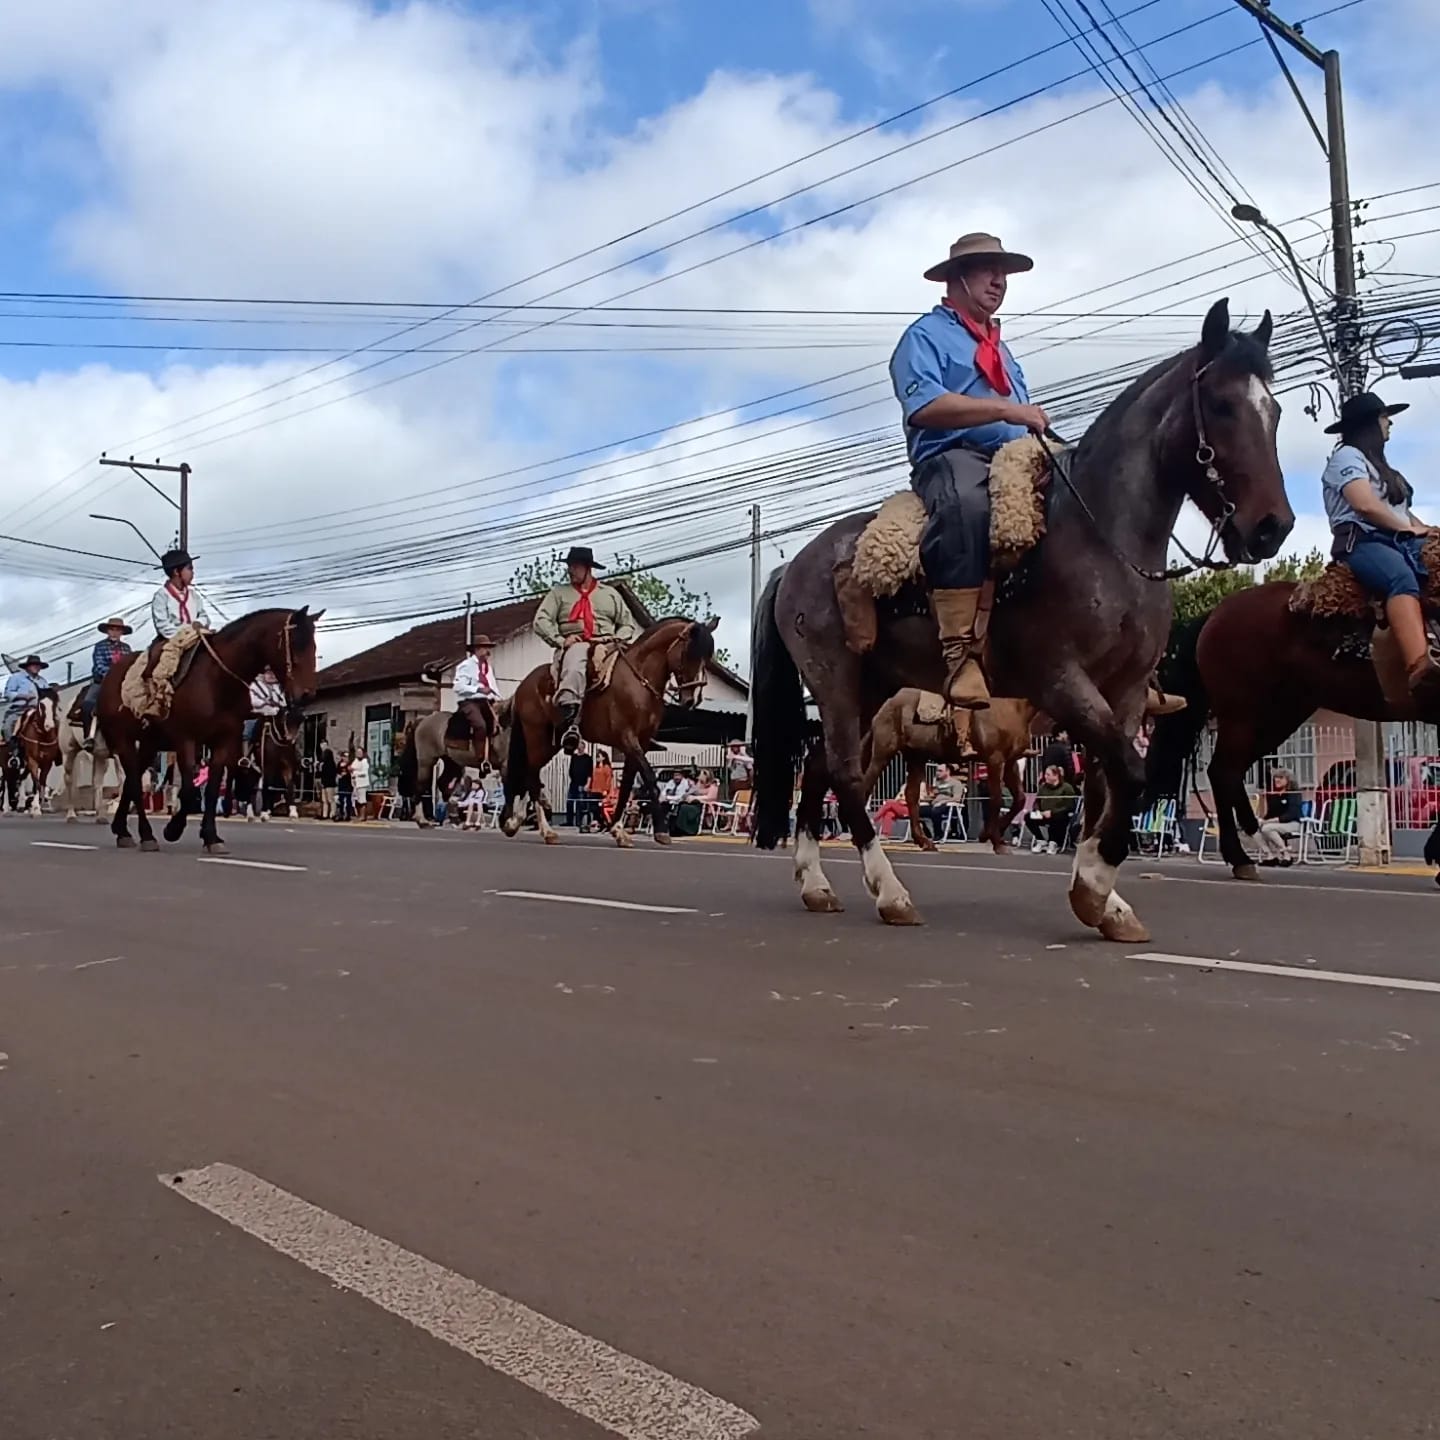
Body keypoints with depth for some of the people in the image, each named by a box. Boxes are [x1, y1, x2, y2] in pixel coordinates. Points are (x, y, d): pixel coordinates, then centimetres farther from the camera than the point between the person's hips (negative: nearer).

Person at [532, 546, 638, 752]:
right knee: (574, 668, -39)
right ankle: (570, 723, -51)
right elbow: (541, 621, 7)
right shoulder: (559, 592, 19)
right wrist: (560, 640, -9)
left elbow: (628, 624, 22)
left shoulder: (610, 593, 24)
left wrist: (618, 638, -1)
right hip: (574, 645, -2)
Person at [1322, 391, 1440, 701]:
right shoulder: (1347, 456, 4)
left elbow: (1402, 512, 29)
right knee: (1403, 577, -40)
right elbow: (1365, 505, -11)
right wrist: (1409, 528, -2)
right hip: (1362, 540, -9)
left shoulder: (1379, 465, 33)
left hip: (1397, 540, 9)